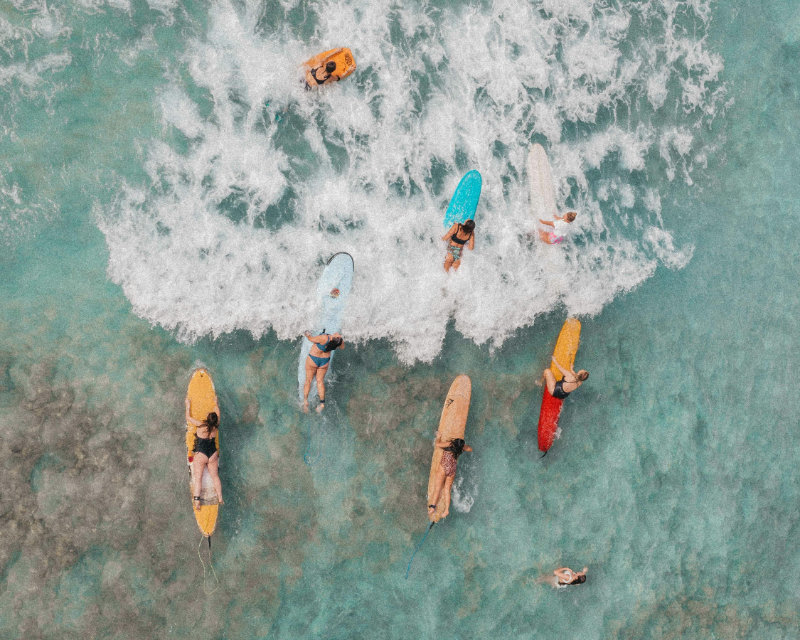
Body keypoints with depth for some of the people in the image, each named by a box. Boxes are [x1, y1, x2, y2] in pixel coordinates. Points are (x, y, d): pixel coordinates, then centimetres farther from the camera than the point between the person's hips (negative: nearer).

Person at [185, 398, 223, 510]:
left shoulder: (201, 425, -17)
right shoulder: (215, 427, -6)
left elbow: (188, 418, -4)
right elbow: (218, 414, 15)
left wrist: (188, 406, 9)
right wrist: (216, 404, 32)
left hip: (200, 455, -4)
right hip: (213, 455, 4)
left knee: (198, 478, 0)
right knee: (215, 476, 15)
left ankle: (197, 502, -6)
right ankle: (220, 499, 21)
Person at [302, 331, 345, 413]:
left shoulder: (324, 338, -37)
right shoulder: (340, 341, -24)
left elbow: (312, 339, -19)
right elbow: (342, 347, 1)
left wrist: (308, 335, 0)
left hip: (313, 360, -4)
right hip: (325, 361, 4)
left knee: (308, 380, 11)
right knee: (320, 381, 17)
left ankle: (305, 400, 1)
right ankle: (322, 403, 8)